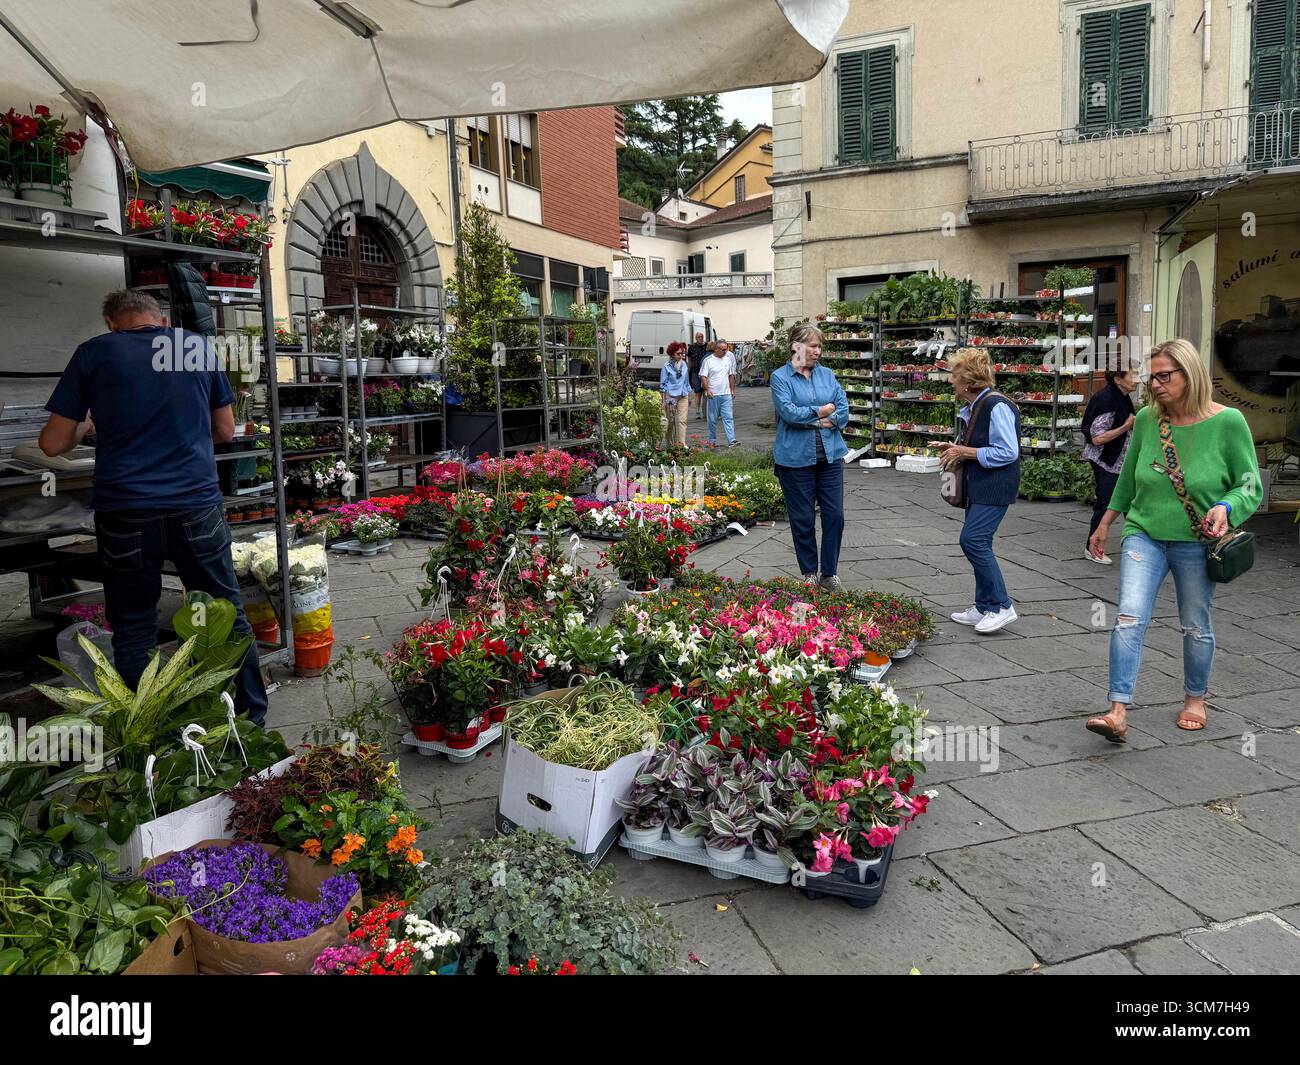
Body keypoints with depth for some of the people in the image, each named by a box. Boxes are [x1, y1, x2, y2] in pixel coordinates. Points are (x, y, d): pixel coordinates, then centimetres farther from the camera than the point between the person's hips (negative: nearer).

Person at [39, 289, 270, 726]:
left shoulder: (95, 353, 2)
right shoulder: (200, 346, 7)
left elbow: (53, 443, 5)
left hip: (125, 513, -1)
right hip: (197, 506, 1)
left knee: (134, 632, 10)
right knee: (228, 614, 12)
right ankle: (253, 721, 20)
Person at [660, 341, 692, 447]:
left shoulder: (684, 365, 10)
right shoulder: (667, 366, -3)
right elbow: (662, 384, -2)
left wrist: (689, 396, 19)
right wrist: (664, 400, -6)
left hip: (683, 396, 3)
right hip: (671, 396, -3)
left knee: (682, 420, -8)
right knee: (671, 421, 5)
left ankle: (682, 443, -12)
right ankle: (671, 443, 19)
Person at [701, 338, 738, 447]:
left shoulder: (728, 359, 11)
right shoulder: (708, 360, -3)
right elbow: (703, 376, -7)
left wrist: (732, 390, 16)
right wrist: (707, 389, -19)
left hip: (726, 394, 3)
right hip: (713, 395, -3)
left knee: (728, 418, -4)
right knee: (713, 419, 5)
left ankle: (731, 441, -9)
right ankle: (712, 440, 16)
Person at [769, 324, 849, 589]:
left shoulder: (827, 375, 12)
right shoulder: (780, 377, -2)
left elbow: (843, 407, 3)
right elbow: (788, 411, -16)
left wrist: (829, 421, -15)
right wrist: (821, 412, -7)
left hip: (830, 456, 4)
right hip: (796, 458, -4)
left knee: (834, 515, 3)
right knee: (803, 519, 5)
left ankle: (830, 574, 16)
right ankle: (809, 573, 20)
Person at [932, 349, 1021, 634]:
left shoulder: (996, 406, -18)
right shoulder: (973, 407, 13)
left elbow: (1008, 452, -21)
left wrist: (965, 452, -18)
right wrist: (954, 448, 8)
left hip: (995, 487, -10)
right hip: (979, 487, 10)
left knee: (973, 540, -14)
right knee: (978, 544, 11)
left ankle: (1002, 606, -4)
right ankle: (984, 608, 19)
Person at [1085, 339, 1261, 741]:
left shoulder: (1227, 422, -10)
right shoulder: (1146, 419, -1)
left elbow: (1250, 485, -3)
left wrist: (1226, 509, -24)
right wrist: (1106, 523, 17)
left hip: (1196, 542, -1)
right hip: (1144, 534, 2)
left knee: (1196, 627, 12)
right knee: (1129, 616, -14)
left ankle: (1195, 699, 36)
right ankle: (1118, 713, -15)